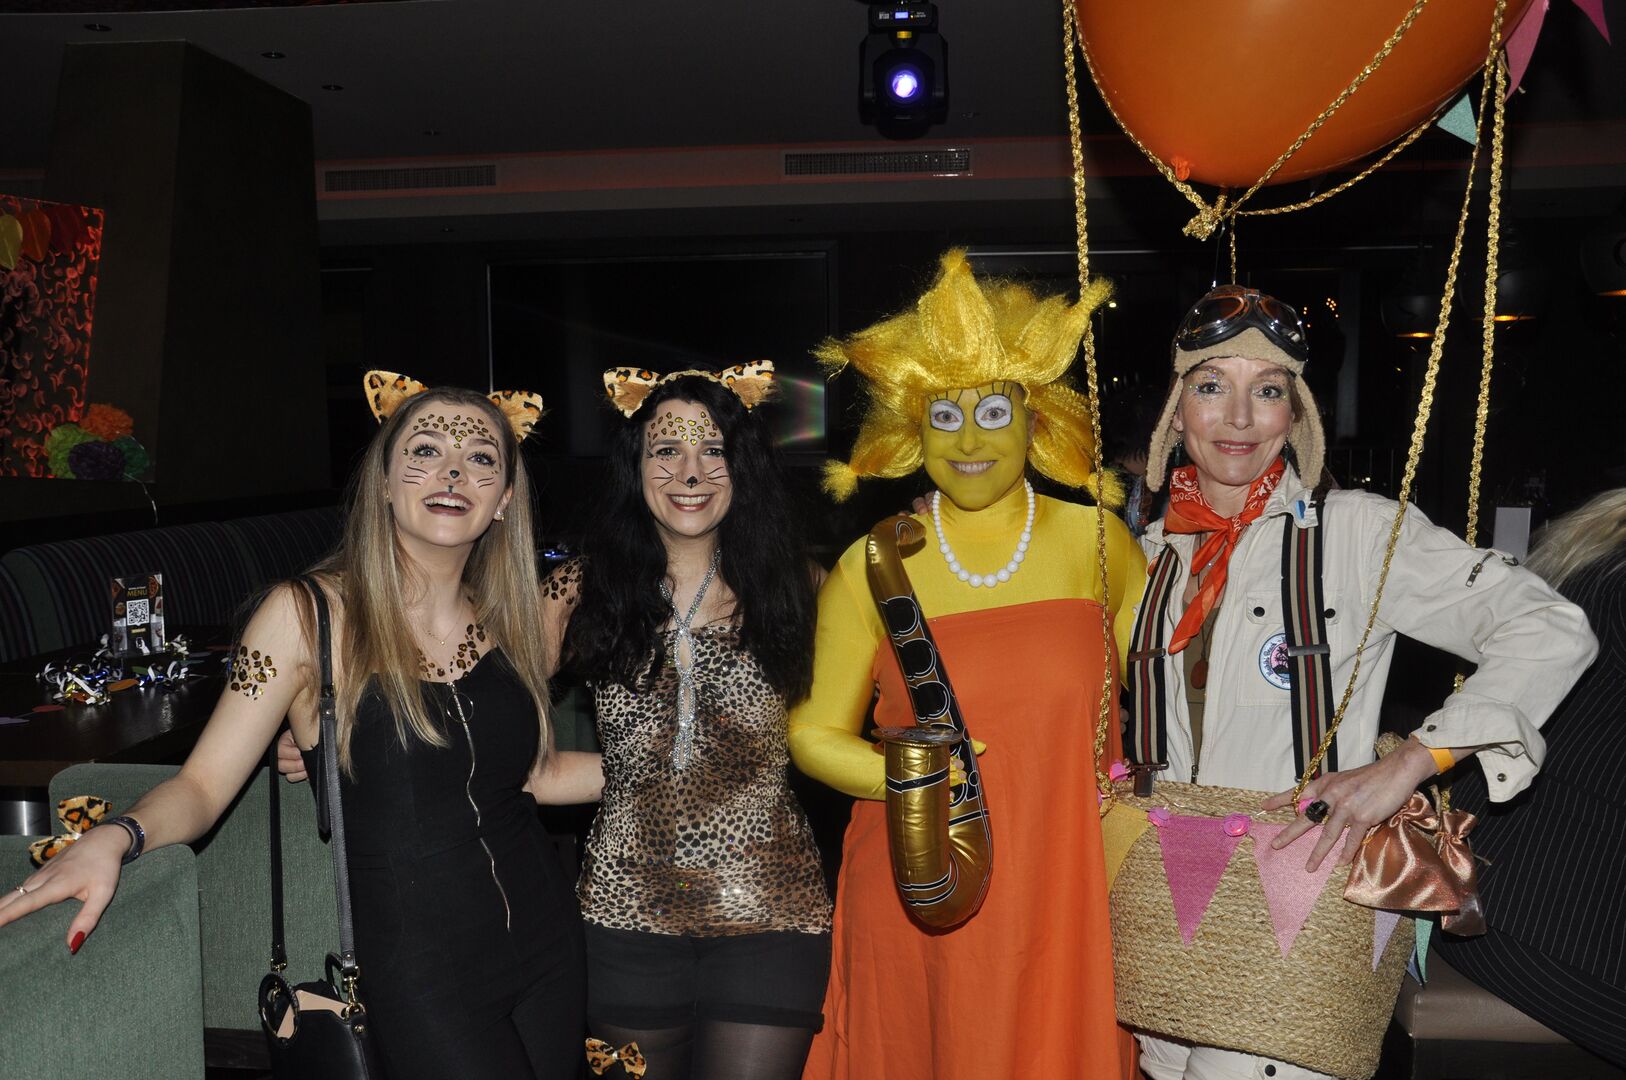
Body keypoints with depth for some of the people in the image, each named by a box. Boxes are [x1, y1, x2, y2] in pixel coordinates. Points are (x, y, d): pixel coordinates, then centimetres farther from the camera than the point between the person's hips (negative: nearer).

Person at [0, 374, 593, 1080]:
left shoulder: (506, 619, 2)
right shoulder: (309, 614, -11)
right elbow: (203, 783, -13)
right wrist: (116, 837, -29)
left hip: (547, 951, 5)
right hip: (424, 977, -5)